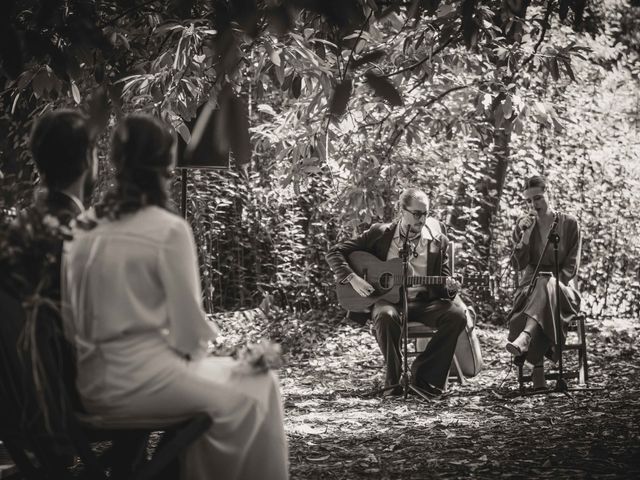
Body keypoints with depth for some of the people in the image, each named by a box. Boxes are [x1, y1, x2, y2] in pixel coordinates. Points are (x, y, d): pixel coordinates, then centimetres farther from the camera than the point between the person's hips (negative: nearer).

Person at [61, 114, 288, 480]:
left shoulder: (86, 229, 4)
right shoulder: (169, 230, -13)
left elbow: (74, 318, 10)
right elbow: (189, 329, -12)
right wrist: (194, 349, 10)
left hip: (90, 384, 7)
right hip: (141, 381, -7)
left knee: (215, 376, 30)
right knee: (256, 389, 13)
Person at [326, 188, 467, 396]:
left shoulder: (437, 240, 8)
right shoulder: (380, 234, 3)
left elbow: (443, 283, 12)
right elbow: (335, 253, 2)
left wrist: (449, 288, -14)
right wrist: (352, 279, -14)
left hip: (424, 301, 3)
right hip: (387, 299, -2)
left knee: (456, 316, -27)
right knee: (386, 316, -39)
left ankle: (422, 375, -15)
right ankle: (394, 380, -21)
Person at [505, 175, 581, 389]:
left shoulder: (569, 224, 5)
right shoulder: (522, 225, 10)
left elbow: (571, 266, 0)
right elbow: (518, 265, 1)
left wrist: (552, 283, -16)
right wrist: (525, 234, -10)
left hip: (562, 289, -1)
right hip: (529, 289, 1)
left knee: (546, 284, -37)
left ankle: (524, 339, -63)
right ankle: (538, 371, -45)